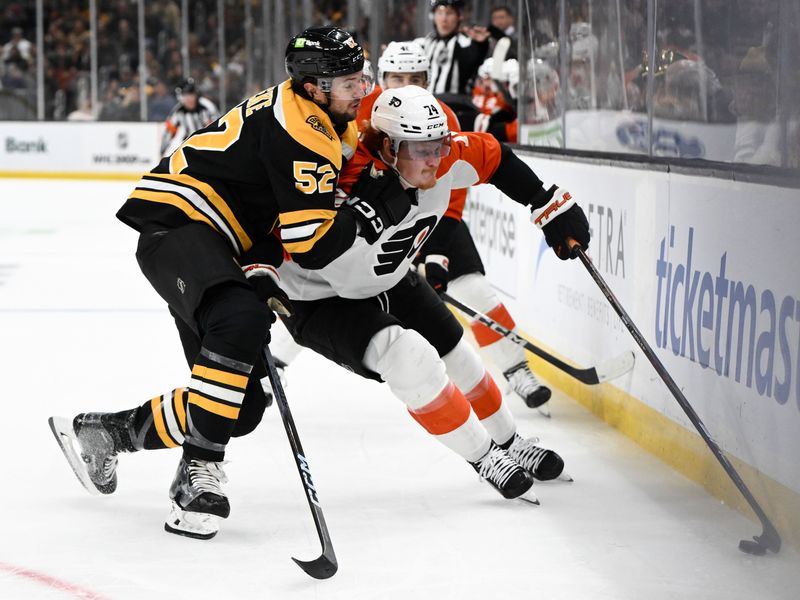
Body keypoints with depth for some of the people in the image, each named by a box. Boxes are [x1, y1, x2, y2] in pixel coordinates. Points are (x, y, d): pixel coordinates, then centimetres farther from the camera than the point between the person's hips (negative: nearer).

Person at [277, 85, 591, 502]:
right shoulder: (350, 183, -38)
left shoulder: (443, 158, -19)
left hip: (388, 282, 7)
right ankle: (482, 456, -9)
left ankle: (509, 444, 39)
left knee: (457, 358, 14)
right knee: (409, 356, -26)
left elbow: (491, 157, 0)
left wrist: (550, 204, 3)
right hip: (319, 298, -7)